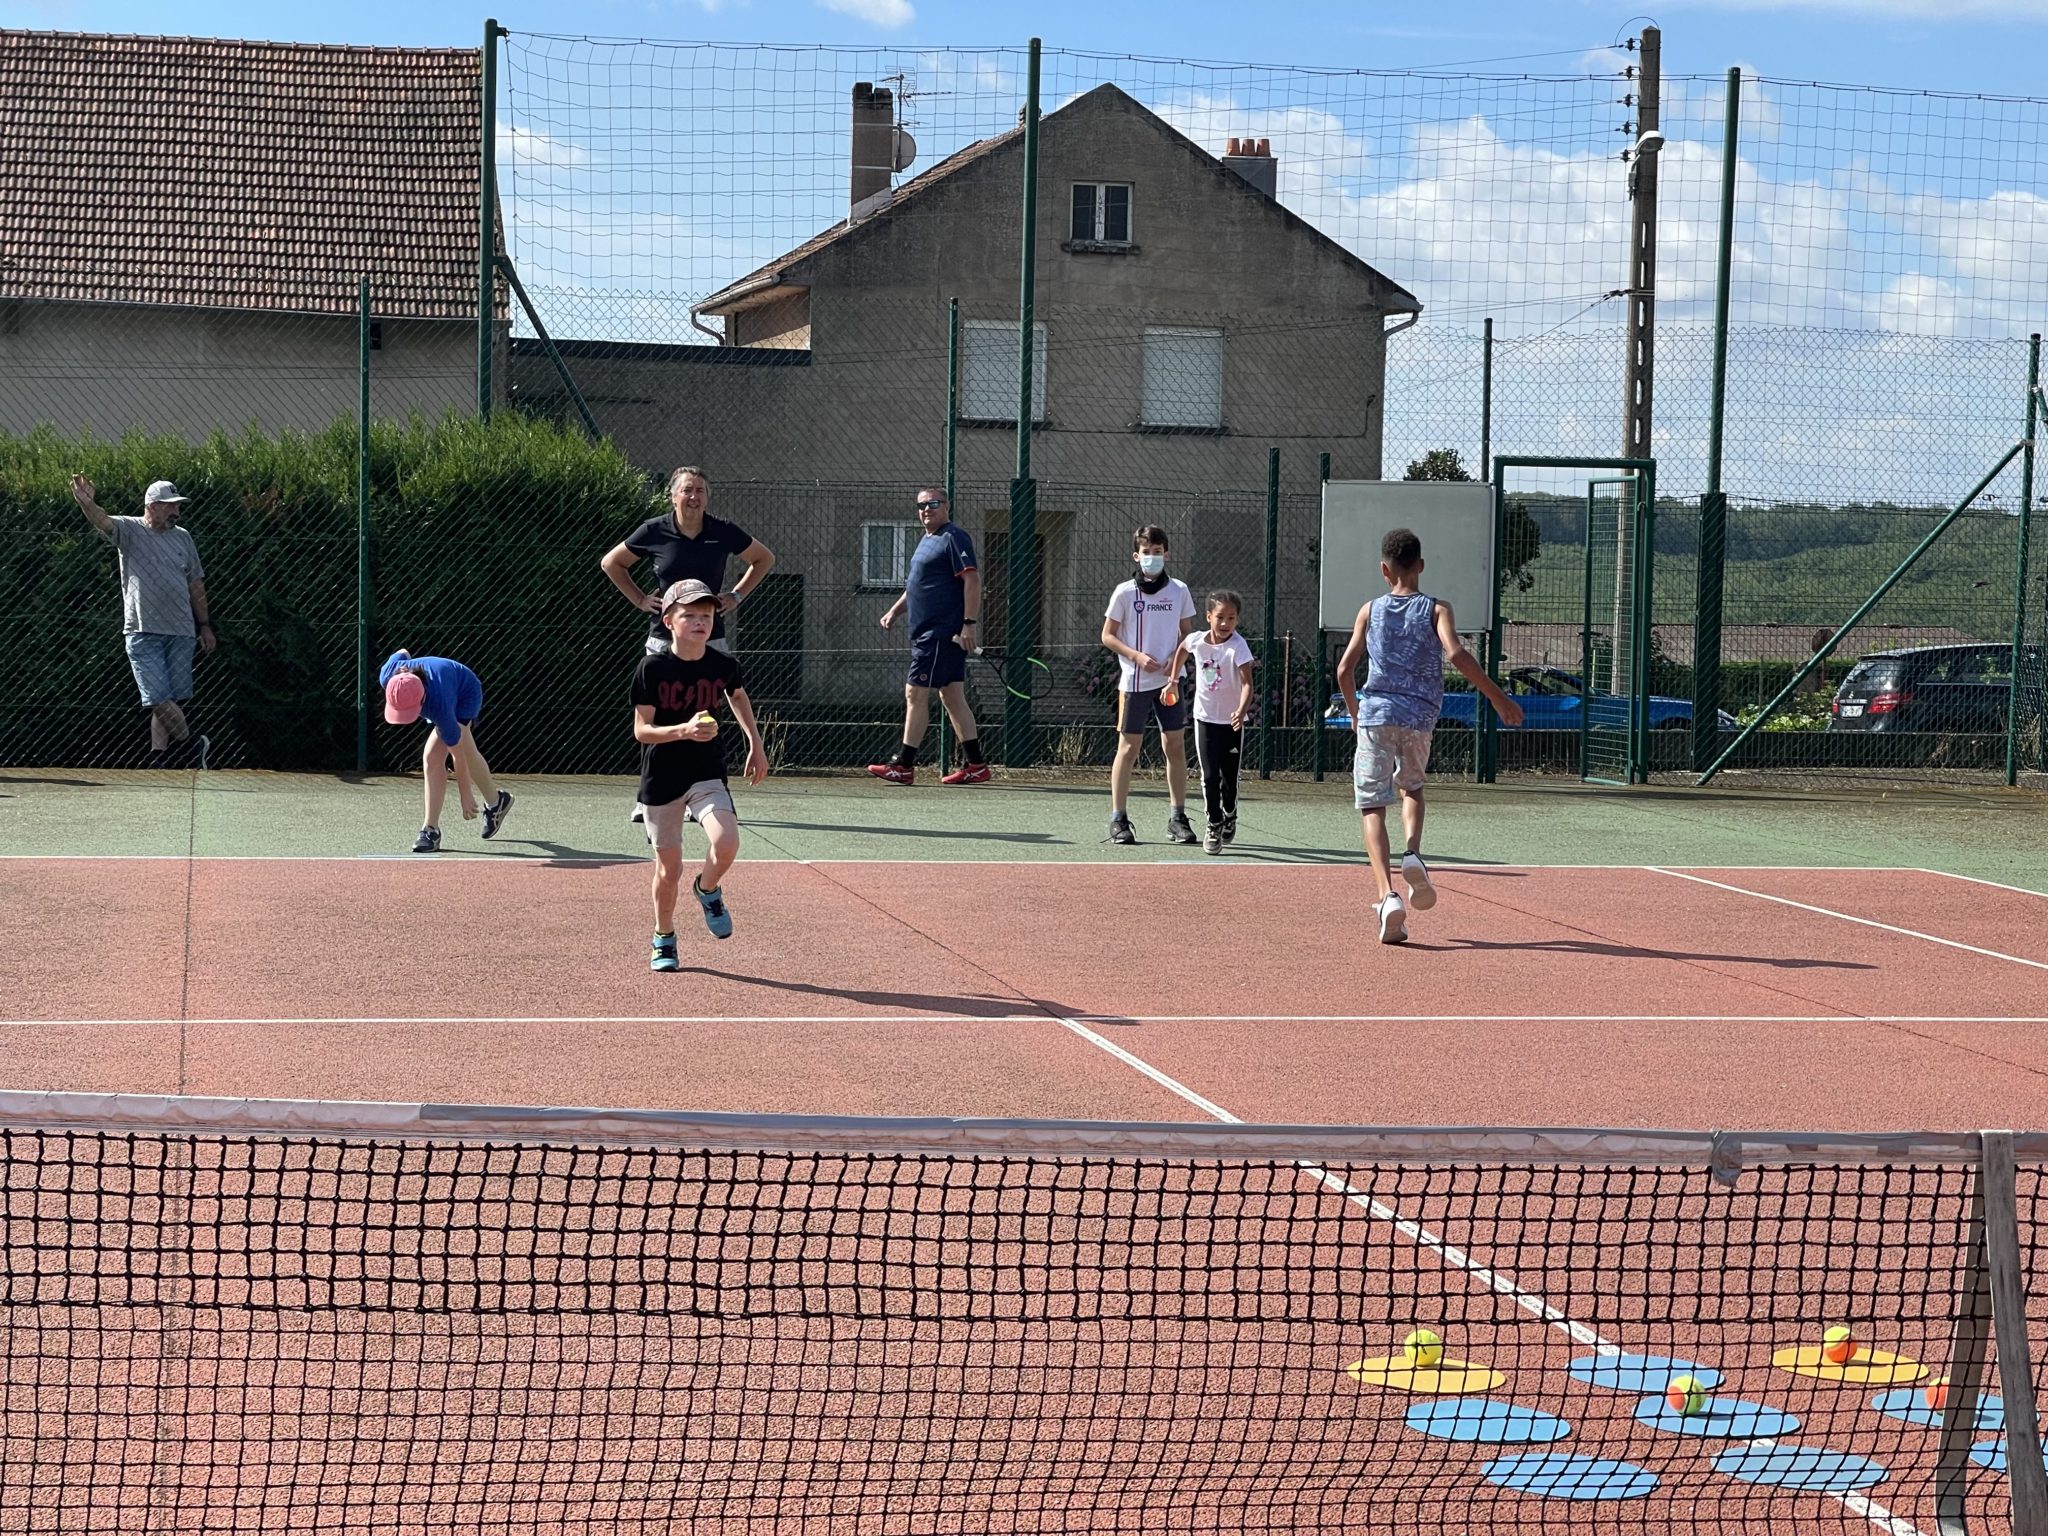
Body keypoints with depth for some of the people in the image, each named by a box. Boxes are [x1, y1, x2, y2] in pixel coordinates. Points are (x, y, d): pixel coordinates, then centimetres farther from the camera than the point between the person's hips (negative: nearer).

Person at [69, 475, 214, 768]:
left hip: (180, 633, 4)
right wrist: (87, 504, -44)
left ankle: (159, 760, 13)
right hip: (143, 632, -4)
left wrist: (205, 625, 18)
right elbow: (103, 523, -22)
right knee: (159, 699, -10)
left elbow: (196, 585, 19)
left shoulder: (182, 538, 13)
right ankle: (193, 745, 4)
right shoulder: (129, 530, 0)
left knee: (173, 701, 6)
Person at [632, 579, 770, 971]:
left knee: (726, 843, -24)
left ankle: (707, 889, 10)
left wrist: (756, 743, 21)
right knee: (669, 869, 5)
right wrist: (683, 730, -31)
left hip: (707, 775, 1)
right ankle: (664, 939, 30)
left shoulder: (723, 666, -4)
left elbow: (738, 696, 20)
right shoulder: (652, 668, -13)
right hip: (661, 778, -1)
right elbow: (641, 730, -15)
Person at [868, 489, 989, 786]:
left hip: (942, 634, -10)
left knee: (915, 693, -9)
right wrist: (895, 611, 19)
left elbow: (972, 580, -18)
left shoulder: (953, 538, -10)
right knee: (952, 697, 9)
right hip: (927, 632, 10)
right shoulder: (927, 541, 20)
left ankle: (904, 765, -7)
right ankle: (975, 765, 10)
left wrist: (969, 623, -24)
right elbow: (917, 585, 30)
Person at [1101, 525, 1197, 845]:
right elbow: (1107, 635, 2)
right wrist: (1136, 655, -12)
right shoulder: (1124, 593, -2)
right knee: (1128, 748, 0)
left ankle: (1178, 819, 10)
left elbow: (1187, 633, 12)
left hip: (1169, 680, 2)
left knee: (1175, 747, 3)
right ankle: (1118, 819, 6)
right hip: (1134, 682, -2)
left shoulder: (1179, 591, 4)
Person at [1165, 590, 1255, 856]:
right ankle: (1213, 825, 3)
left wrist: (1241, 710, -45)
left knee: (1229, 777, 9)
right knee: (1210, 776, -7)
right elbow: (1181, 650, 19)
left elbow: (1247, 682, -29)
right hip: (1205, 718, 2)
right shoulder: (1197, 640, -7)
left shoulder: (1238, 646, -19)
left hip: (1232, 722, -2)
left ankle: (1229, 816, 36)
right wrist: (1173, 679, 16)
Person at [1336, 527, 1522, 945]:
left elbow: (1344, 669, 6)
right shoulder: (1437, 609, 4)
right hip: (1419, 718, 0)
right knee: (1412, 788, 27)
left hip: (1375, 713, 0)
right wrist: (1499, 699, -10)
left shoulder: (1370, 611, 9)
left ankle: (1388, 895, -17)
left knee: (1373, 808, 1)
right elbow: (1456, 654, -13)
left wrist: (1355, 712, 24)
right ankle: (1413, 854, 0)